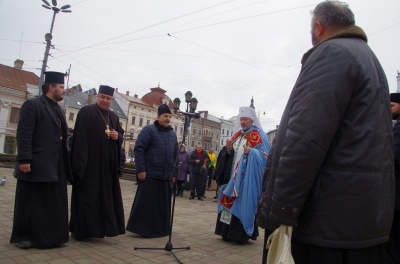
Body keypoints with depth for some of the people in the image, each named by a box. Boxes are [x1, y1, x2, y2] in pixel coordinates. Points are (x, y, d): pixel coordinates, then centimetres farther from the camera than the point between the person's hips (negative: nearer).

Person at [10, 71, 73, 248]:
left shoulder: (58, 110, 17)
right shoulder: (32, 105, -6)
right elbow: (24, 134, -14)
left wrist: (65, 162, 10)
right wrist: (24, 159, -21)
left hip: (55, 167, 8)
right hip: (35, 165, -7)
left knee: (52, 203, 13)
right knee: (30, 203, 5)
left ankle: (47, 234, 25)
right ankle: (23, 236, 19)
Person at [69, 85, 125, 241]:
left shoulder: (114, 116, 16)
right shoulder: (86, 112, -4)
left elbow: (121, 133, 23)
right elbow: (80, 136, -11)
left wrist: (117, 136, -3)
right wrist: (80, 161, -18)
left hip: (108, 163, 7)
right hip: (90, 162, -7)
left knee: (104, 195, 10)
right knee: (87, 195, -3)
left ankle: (95, 228, 21)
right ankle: (80, 230, 7)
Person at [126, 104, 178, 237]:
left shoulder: (172, 134, 15)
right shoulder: (149, 130, -3)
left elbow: (175, 155, 19)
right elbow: (138, 149, -9)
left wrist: (173, 173, 15)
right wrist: (141, 169, -14)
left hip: (165, 177, 6)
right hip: (150, 175, -6)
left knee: (163, 205, 9)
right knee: (146, 203, -2)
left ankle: (160, 229, 21)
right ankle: (143, 229, 10)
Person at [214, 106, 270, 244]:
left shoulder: (259, 136, -4)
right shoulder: (237, 134, 15)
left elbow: (264, 155, -14)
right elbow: (229, 155, 17)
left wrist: (251, 152, -30)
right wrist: (228, 149, -5)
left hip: (247, 177, -7)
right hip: (233, 176, 7)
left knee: (243, 204, -6)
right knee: (230, 202, 9)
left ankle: (242, 234, 4)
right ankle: (229, 232, 19)